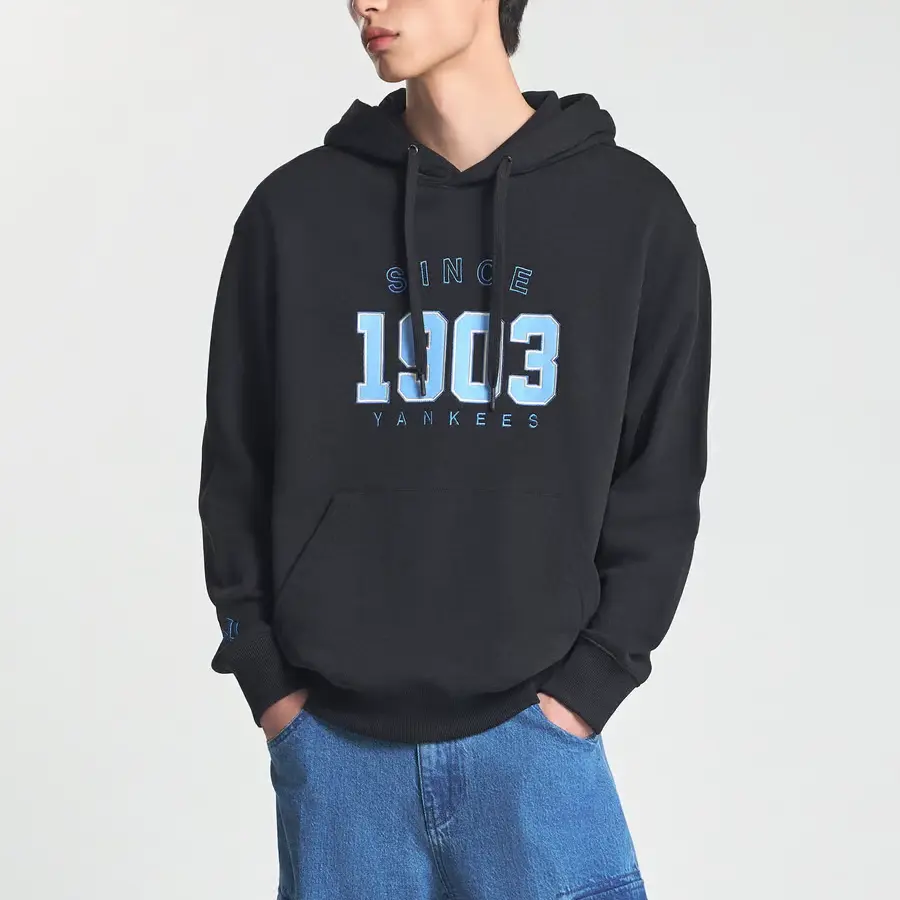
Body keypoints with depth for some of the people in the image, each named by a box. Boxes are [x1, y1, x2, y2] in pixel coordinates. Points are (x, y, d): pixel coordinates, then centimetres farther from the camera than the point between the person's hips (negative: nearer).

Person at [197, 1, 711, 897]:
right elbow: (236, 466, 5)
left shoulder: (633, 210, 0)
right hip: (333, 741, 1)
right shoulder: (294, 208, 1)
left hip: (532, 732, 0)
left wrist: (587, 684, -5)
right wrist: (266, 678, -1)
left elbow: (660, 480, 2)